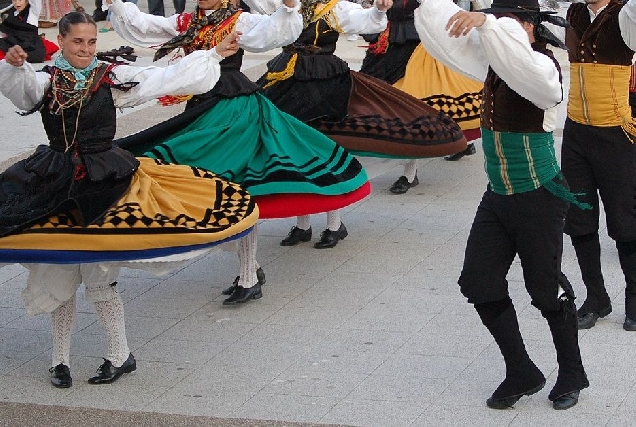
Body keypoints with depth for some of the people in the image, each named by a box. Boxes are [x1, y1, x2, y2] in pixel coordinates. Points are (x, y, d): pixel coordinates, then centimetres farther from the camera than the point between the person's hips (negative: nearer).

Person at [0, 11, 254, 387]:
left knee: (99, 278, -1)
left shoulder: (113, 78, 2)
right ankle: (61, 359, 21)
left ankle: (121, 355, 15)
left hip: (105, 182, -1)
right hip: (55, 185, 1)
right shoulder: (44, 81, 1)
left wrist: (216, 55, 2)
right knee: (58, 276, 7)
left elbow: (169, 78, 2)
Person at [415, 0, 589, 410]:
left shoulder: (542, 67, -18)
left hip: (538, 200, -7)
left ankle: (572, 374, 26)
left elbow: (522, 64, -43)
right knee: (479, 284, 6)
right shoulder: (492, 61, 3)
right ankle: (522, 374, 21)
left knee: (546, 289, 4)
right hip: (497, 197, 7)